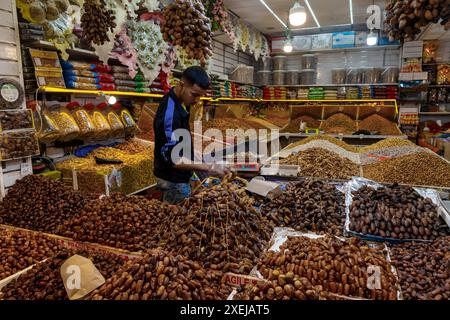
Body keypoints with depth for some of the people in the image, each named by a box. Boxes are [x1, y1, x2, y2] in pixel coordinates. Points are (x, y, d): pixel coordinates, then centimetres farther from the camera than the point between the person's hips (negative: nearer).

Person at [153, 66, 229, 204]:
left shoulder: (178, 101, 0)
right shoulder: (170, 113, -29)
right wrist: (208, 168, -34)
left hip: (177, 176, 9)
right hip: (173, 180, -9)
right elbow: (173, 158, -31)